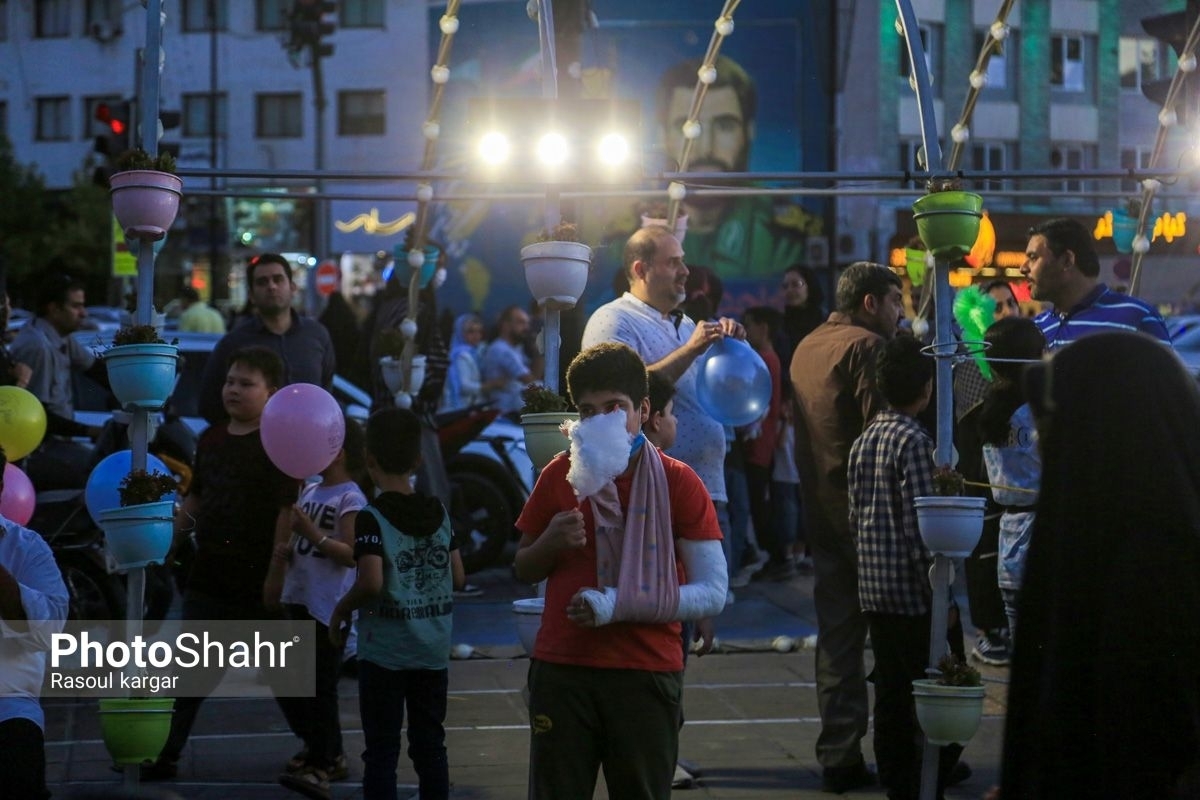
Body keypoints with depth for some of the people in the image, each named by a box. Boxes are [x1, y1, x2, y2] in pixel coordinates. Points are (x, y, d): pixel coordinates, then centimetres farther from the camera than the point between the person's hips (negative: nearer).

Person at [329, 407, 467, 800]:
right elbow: (458, 578, 7)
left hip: (385, 652, -4)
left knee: (381, 752, 2)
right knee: (430, 745, 12)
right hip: (434, 650, 5)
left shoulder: (372, 518, -13)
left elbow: (371, 582, -24)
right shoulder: (440, 512, 3)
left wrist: (340, 610, -7)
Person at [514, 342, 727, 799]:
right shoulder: (559, 475, 7)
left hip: (646, 675, -2)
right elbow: (524, 571, 18)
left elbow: (713, 594, -6)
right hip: (561, 671, 2)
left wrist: (619, 605, -15)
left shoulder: (678, 483, -2)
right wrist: (551, 543, -5)